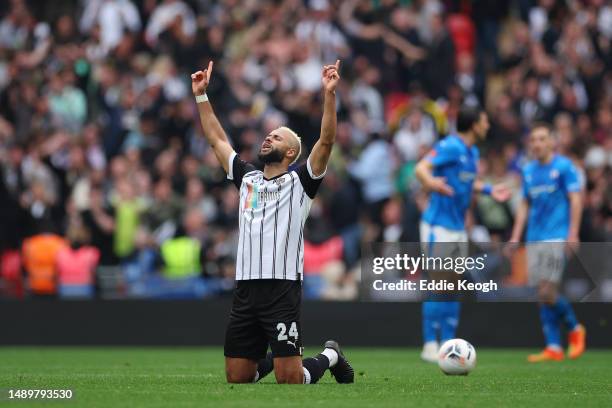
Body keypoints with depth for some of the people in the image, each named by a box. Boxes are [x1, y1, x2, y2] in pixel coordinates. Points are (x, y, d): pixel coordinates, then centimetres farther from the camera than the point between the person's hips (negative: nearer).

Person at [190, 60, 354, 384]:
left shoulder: (299, 181, 2)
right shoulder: (247, 178, 18)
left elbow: (326, 140, -10)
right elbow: (217, 139, 25)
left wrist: (329, 94, -18)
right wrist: (201, 95, 22)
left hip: (282, 288, -6)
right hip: (245, 288, 6)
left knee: (289, 380, -10)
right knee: (237, 377, 5)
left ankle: (329, 357, 21)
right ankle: (273, 358, 35)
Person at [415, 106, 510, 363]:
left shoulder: (472, 152, 12)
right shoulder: (449, 147, -14)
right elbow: (421, 168, -26)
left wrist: (488, 190, 29)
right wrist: (430, 182, -46)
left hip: (458, 229, 9)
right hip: (439, 227, -8)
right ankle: (430, 345, -4)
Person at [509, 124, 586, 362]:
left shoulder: (564, 166, -3)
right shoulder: (528, 171, 14)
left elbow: (576, 200, -6)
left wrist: (573, 234, -15)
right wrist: (515, 237, 14)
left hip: (557, 237, -6)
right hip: (534, 239, 6)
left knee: (547, 292, -13)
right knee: (542, 295, 1)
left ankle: (575, 329, 9)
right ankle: (553, 347, 4)